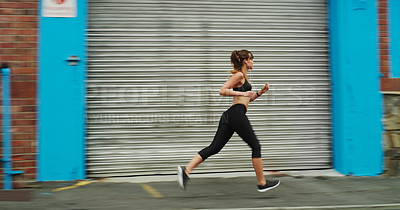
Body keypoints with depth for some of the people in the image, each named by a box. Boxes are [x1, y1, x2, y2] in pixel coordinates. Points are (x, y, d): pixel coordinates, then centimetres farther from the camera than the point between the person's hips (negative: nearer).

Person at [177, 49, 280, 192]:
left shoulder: (243, 77, 27)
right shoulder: (239, 75, -3)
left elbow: (246, 100, 34)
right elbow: (223, 91, -13)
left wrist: (260, 92, 22)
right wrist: (242, 93, -17)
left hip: (229, 116, 9)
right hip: (237, 115, -9)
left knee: (214, 147, -1)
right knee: (256, 147, 3)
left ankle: (186, 170, -11)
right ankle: (262, 183, 10)